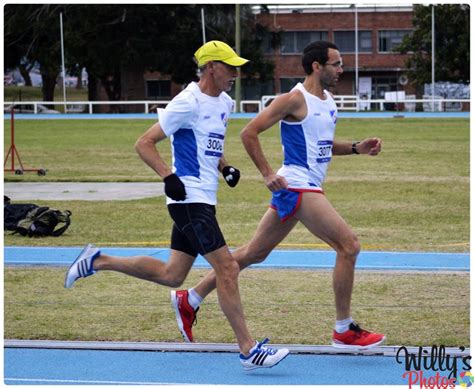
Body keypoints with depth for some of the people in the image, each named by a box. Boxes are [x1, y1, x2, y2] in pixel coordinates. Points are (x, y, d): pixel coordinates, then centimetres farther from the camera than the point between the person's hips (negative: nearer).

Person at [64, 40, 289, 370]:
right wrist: (169, 176, -24)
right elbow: (144, 143, -13)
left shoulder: (224, 103, 13)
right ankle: (248, 350, -8)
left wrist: (225, 167, 10)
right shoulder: (188, 103, -14)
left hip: (202, 200, 10)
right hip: (189, 198, -10)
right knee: (227, 269, -12)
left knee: (171, 275, 14)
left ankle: (98, 261, 26)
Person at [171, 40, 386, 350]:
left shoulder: (328, 101, 15)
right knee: (349, 246, -12)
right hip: (297, 185, -10)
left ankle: (190, 299, 23)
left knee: (255, 253, 15)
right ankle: (344, 331, -5)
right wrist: (268, 174, -16)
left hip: (308, 188, 10)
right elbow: (249, 133, -13)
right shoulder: (295, 99, -13)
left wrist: (356, 148, 11)